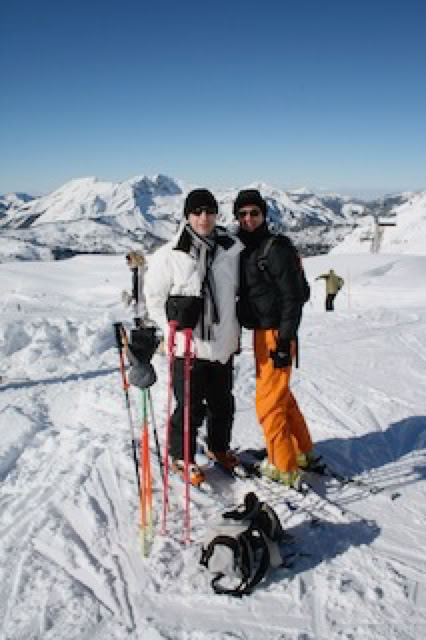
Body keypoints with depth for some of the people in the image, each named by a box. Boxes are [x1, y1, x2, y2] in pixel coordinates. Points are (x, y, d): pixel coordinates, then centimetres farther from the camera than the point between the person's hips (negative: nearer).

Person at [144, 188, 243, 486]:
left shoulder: (233, 249, 1)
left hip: (223, 345, 4)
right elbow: (155, 297, -4)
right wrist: (175, 333, -9)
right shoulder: (170, 255, -10)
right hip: (189, 347, -4)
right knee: (190, 407, 5)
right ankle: (182, 457, 27)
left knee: (223, 403, 19)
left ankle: (219, 447, 42)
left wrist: (235, 330, 11)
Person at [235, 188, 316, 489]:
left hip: (276, 333, -9)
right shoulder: (245, 249, 12)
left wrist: (285, 341, -20)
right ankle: (304, 452, 34)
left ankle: (284, 468, 9)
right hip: (261, 332, 9)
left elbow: (293, 297, -17)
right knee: (282, 396, 19)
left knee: (268, 401, -4)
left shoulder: (277, 248, -14)